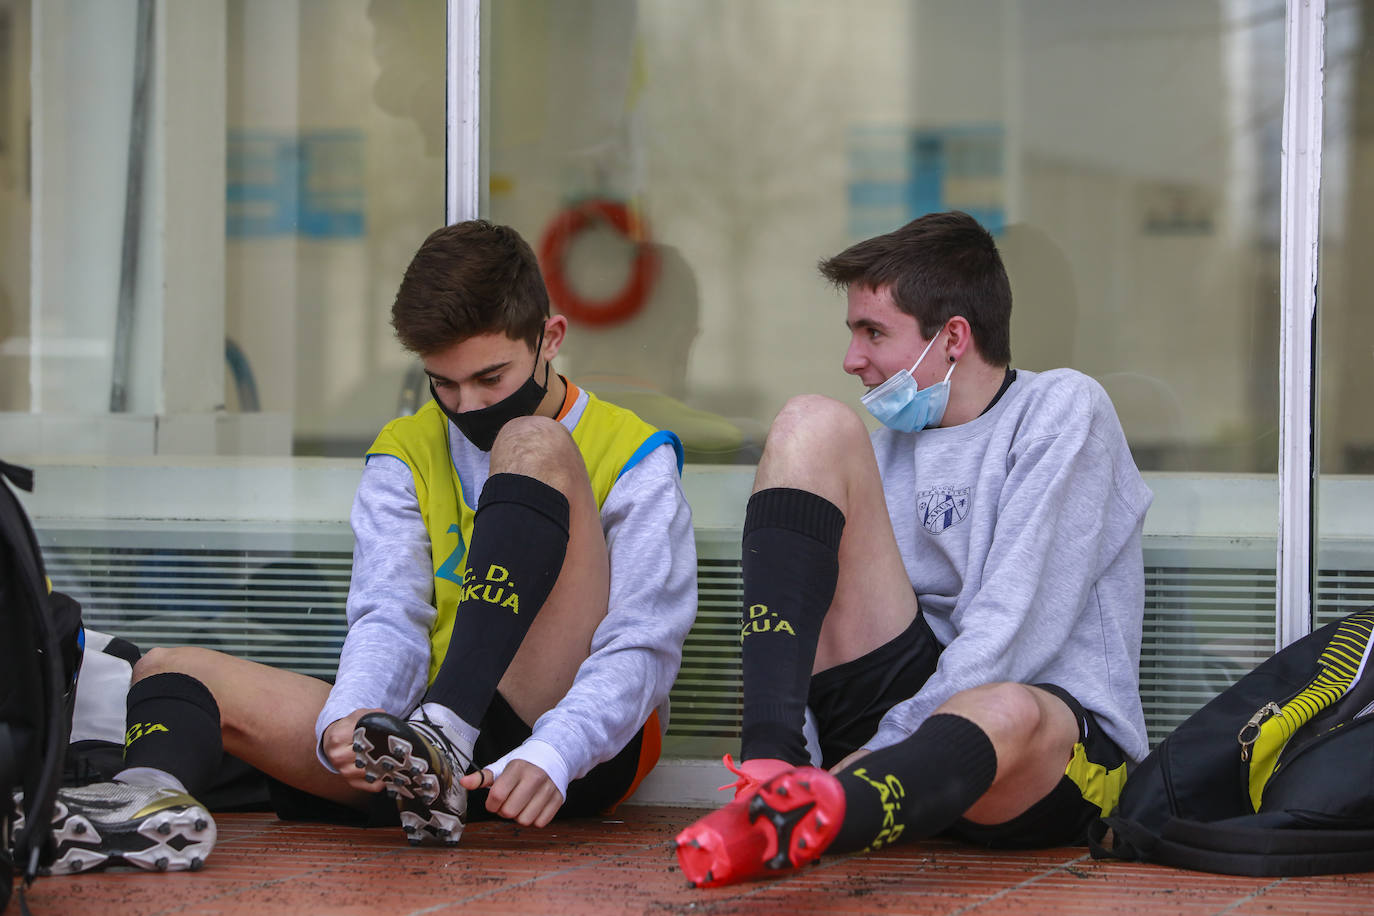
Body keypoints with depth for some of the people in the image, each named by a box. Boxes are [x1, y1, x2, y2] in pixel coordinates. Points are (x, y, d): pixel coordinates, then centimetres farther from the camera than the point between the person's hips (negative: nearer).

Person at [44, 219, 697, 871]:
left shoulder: (633, 455, 4)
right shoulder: (404, 455, 14)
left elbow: (640, 648, -8)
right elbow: (389, 617, -1)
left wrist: (552, 755, -29)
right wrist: (349, 717, -25)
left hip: (580, 749, -4)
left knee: (533, 445, -18)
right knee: (171, 671, -10)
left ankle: (449, 735, -35)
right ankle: (159, 793, -49)